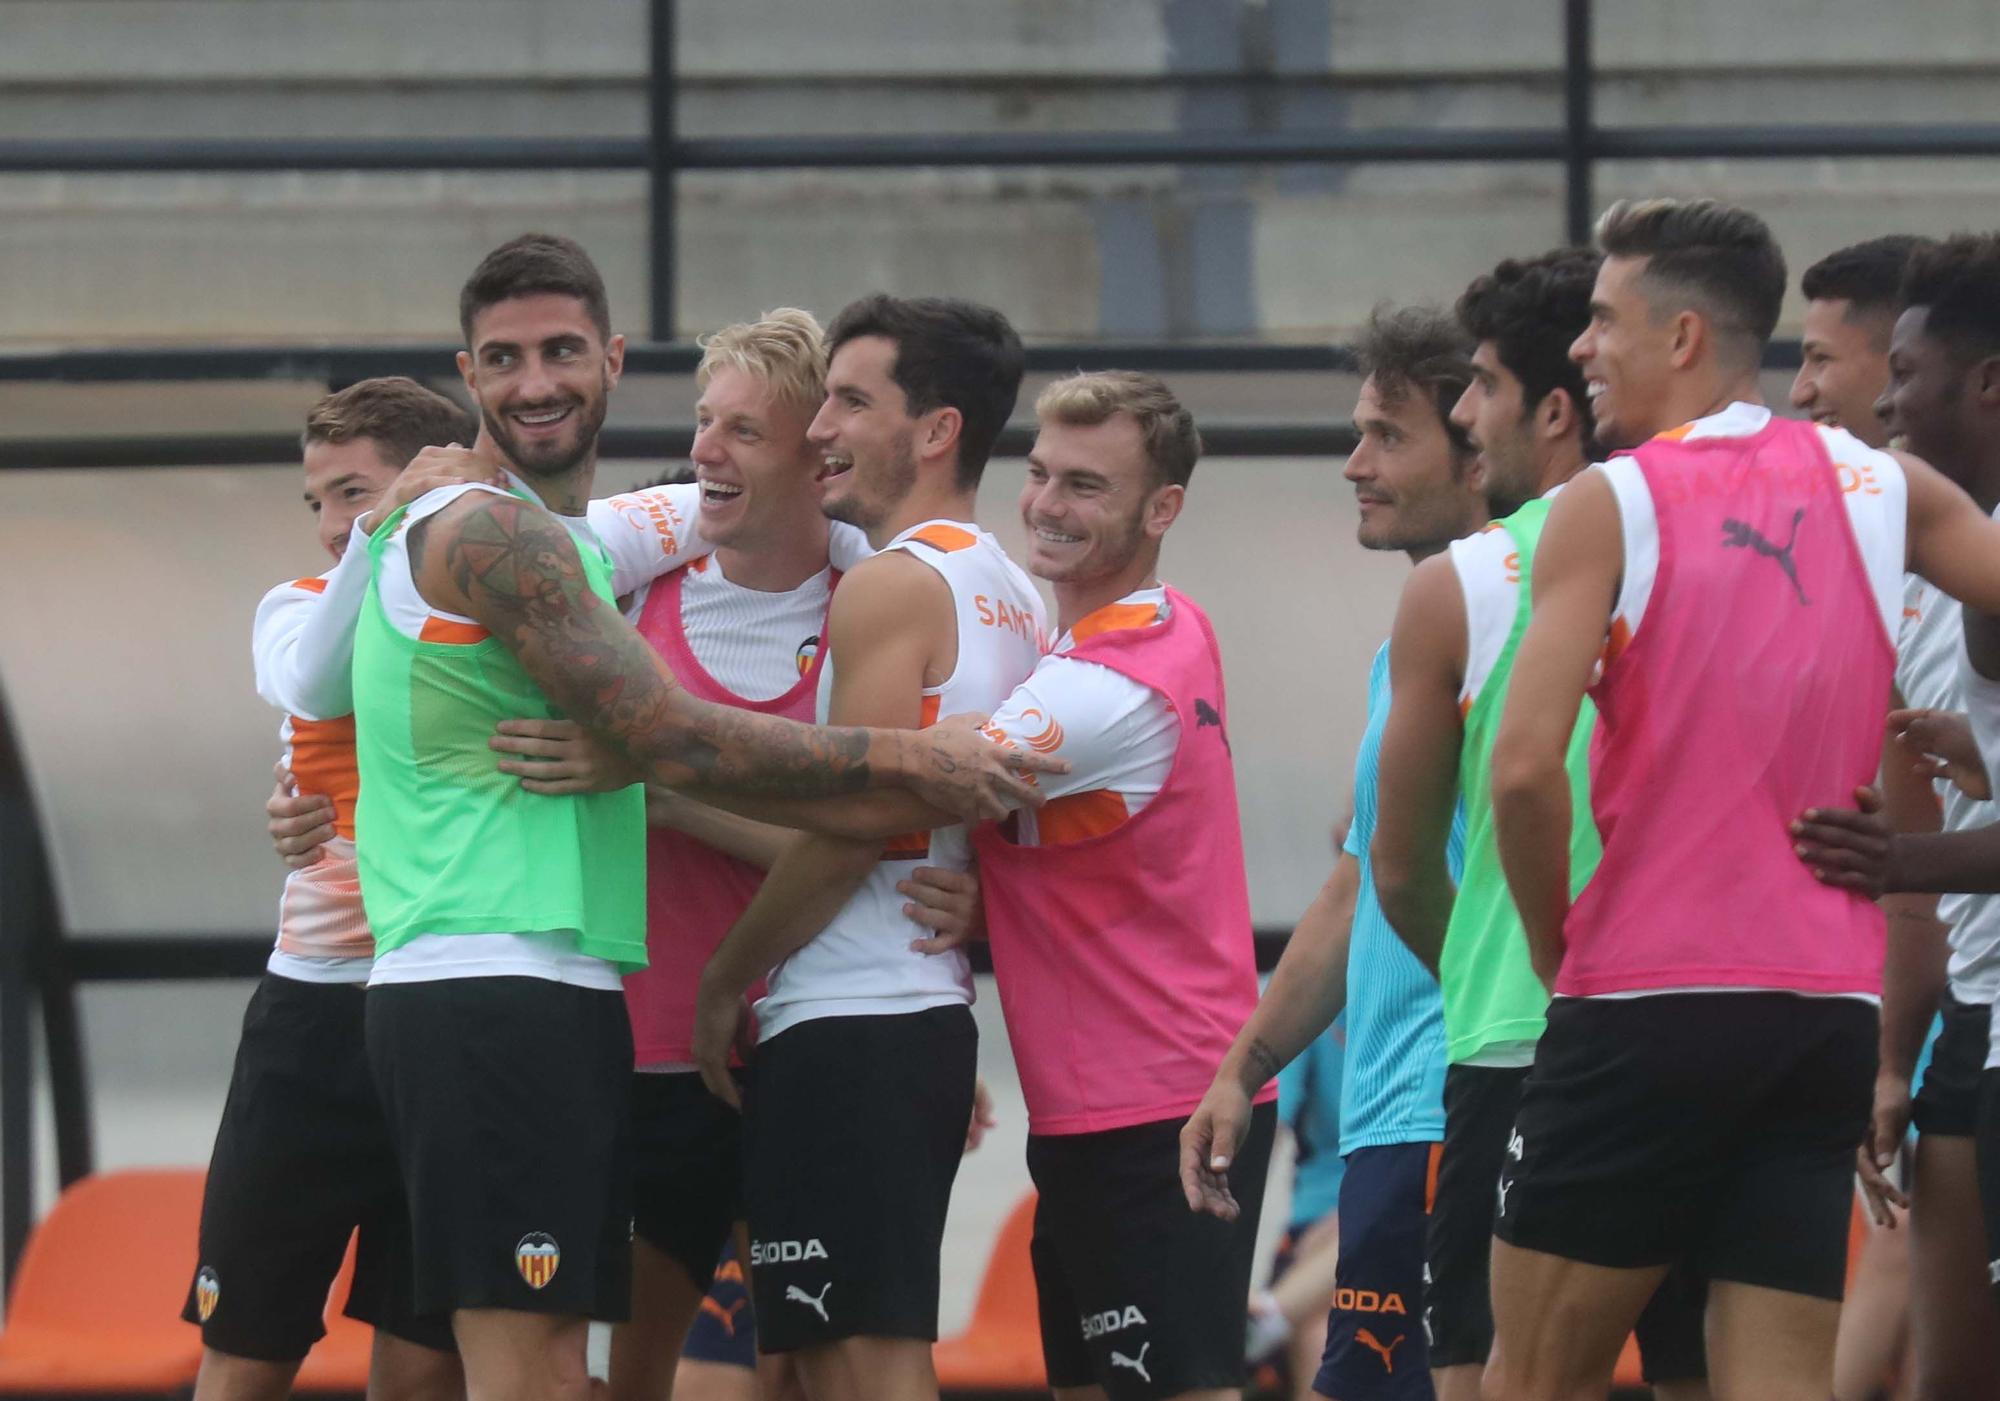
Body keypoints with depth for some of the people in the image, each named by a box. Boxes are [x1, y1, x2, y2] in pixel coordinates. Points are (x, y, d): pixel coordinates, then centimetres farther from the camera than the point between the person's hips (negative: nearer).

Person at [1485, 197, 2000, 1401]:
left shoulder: (1612, 503, -4)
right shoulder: (1881, 488, 8)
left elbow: (1527, 765, -13)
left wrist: (1555, 945, 0)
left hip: (1649, 999, -4)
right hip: (1831, 1008, 4)